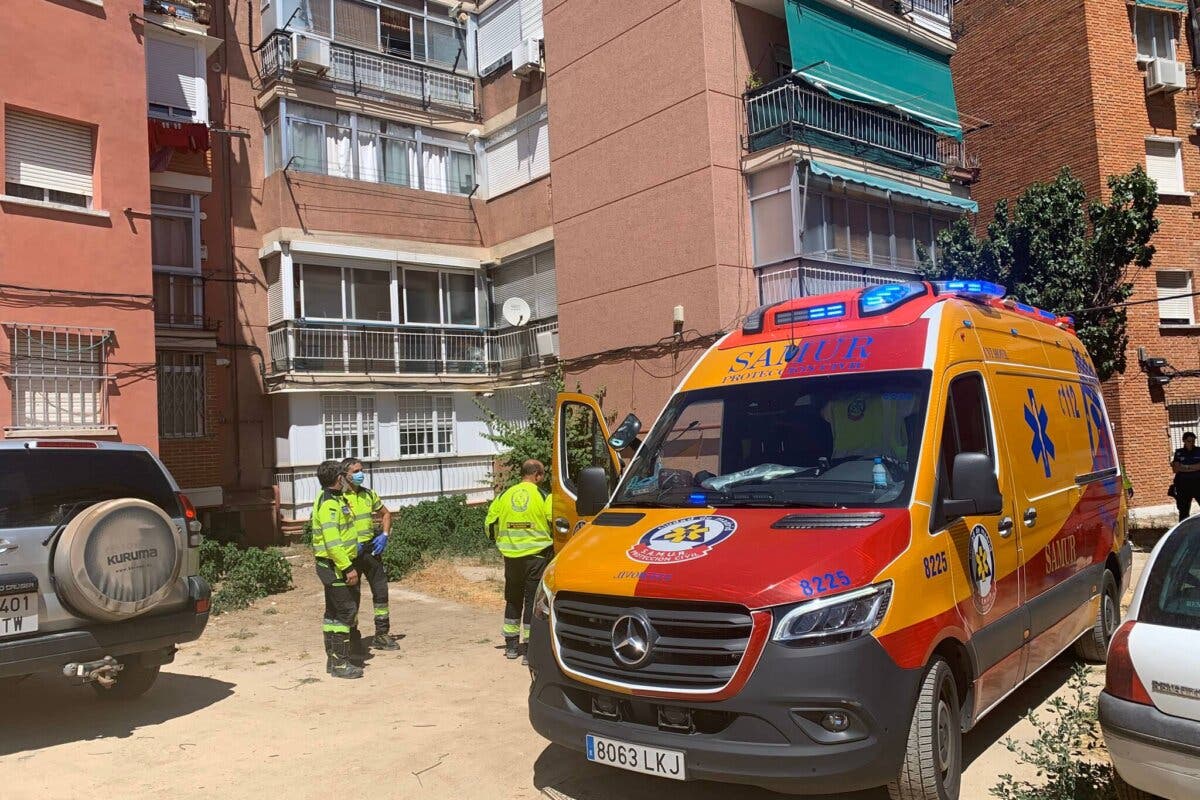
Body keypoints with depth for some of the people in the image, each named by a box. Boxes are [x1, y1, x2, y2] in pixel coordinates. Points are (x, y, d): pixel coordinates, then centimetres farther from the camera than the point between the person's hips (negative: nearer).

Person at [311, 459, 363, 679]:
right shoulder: (329, 504, -19)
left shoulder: (334, 500, 13)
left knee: (333, 612, 14)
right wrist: (348, 567, -25)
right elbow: (332, 541, -25)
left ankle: (333, 660, 23)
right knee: (346, 612, -8)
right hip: (335, 566, -10)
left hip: (334, 566, 10)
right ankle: (340, 663, -4)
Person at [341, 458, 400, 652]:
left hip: (371, 548, 6)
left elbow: (386, 514, 21)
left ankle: (382, 634, 19)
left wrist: (384, 535, 5)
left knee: (381, 590, 7)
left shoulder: (368, 494, 8)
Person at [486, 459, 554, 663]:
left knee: (513, 600, 17)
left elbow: (490, 523, 9)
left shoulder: (505, 496, 4)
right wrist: (551, 542, 9)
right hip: (536, 556, -4)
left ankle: (511, 645, 25)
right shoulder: (543, 496, -7)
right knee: (533, 600, 2)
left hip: (511, 556, 4)